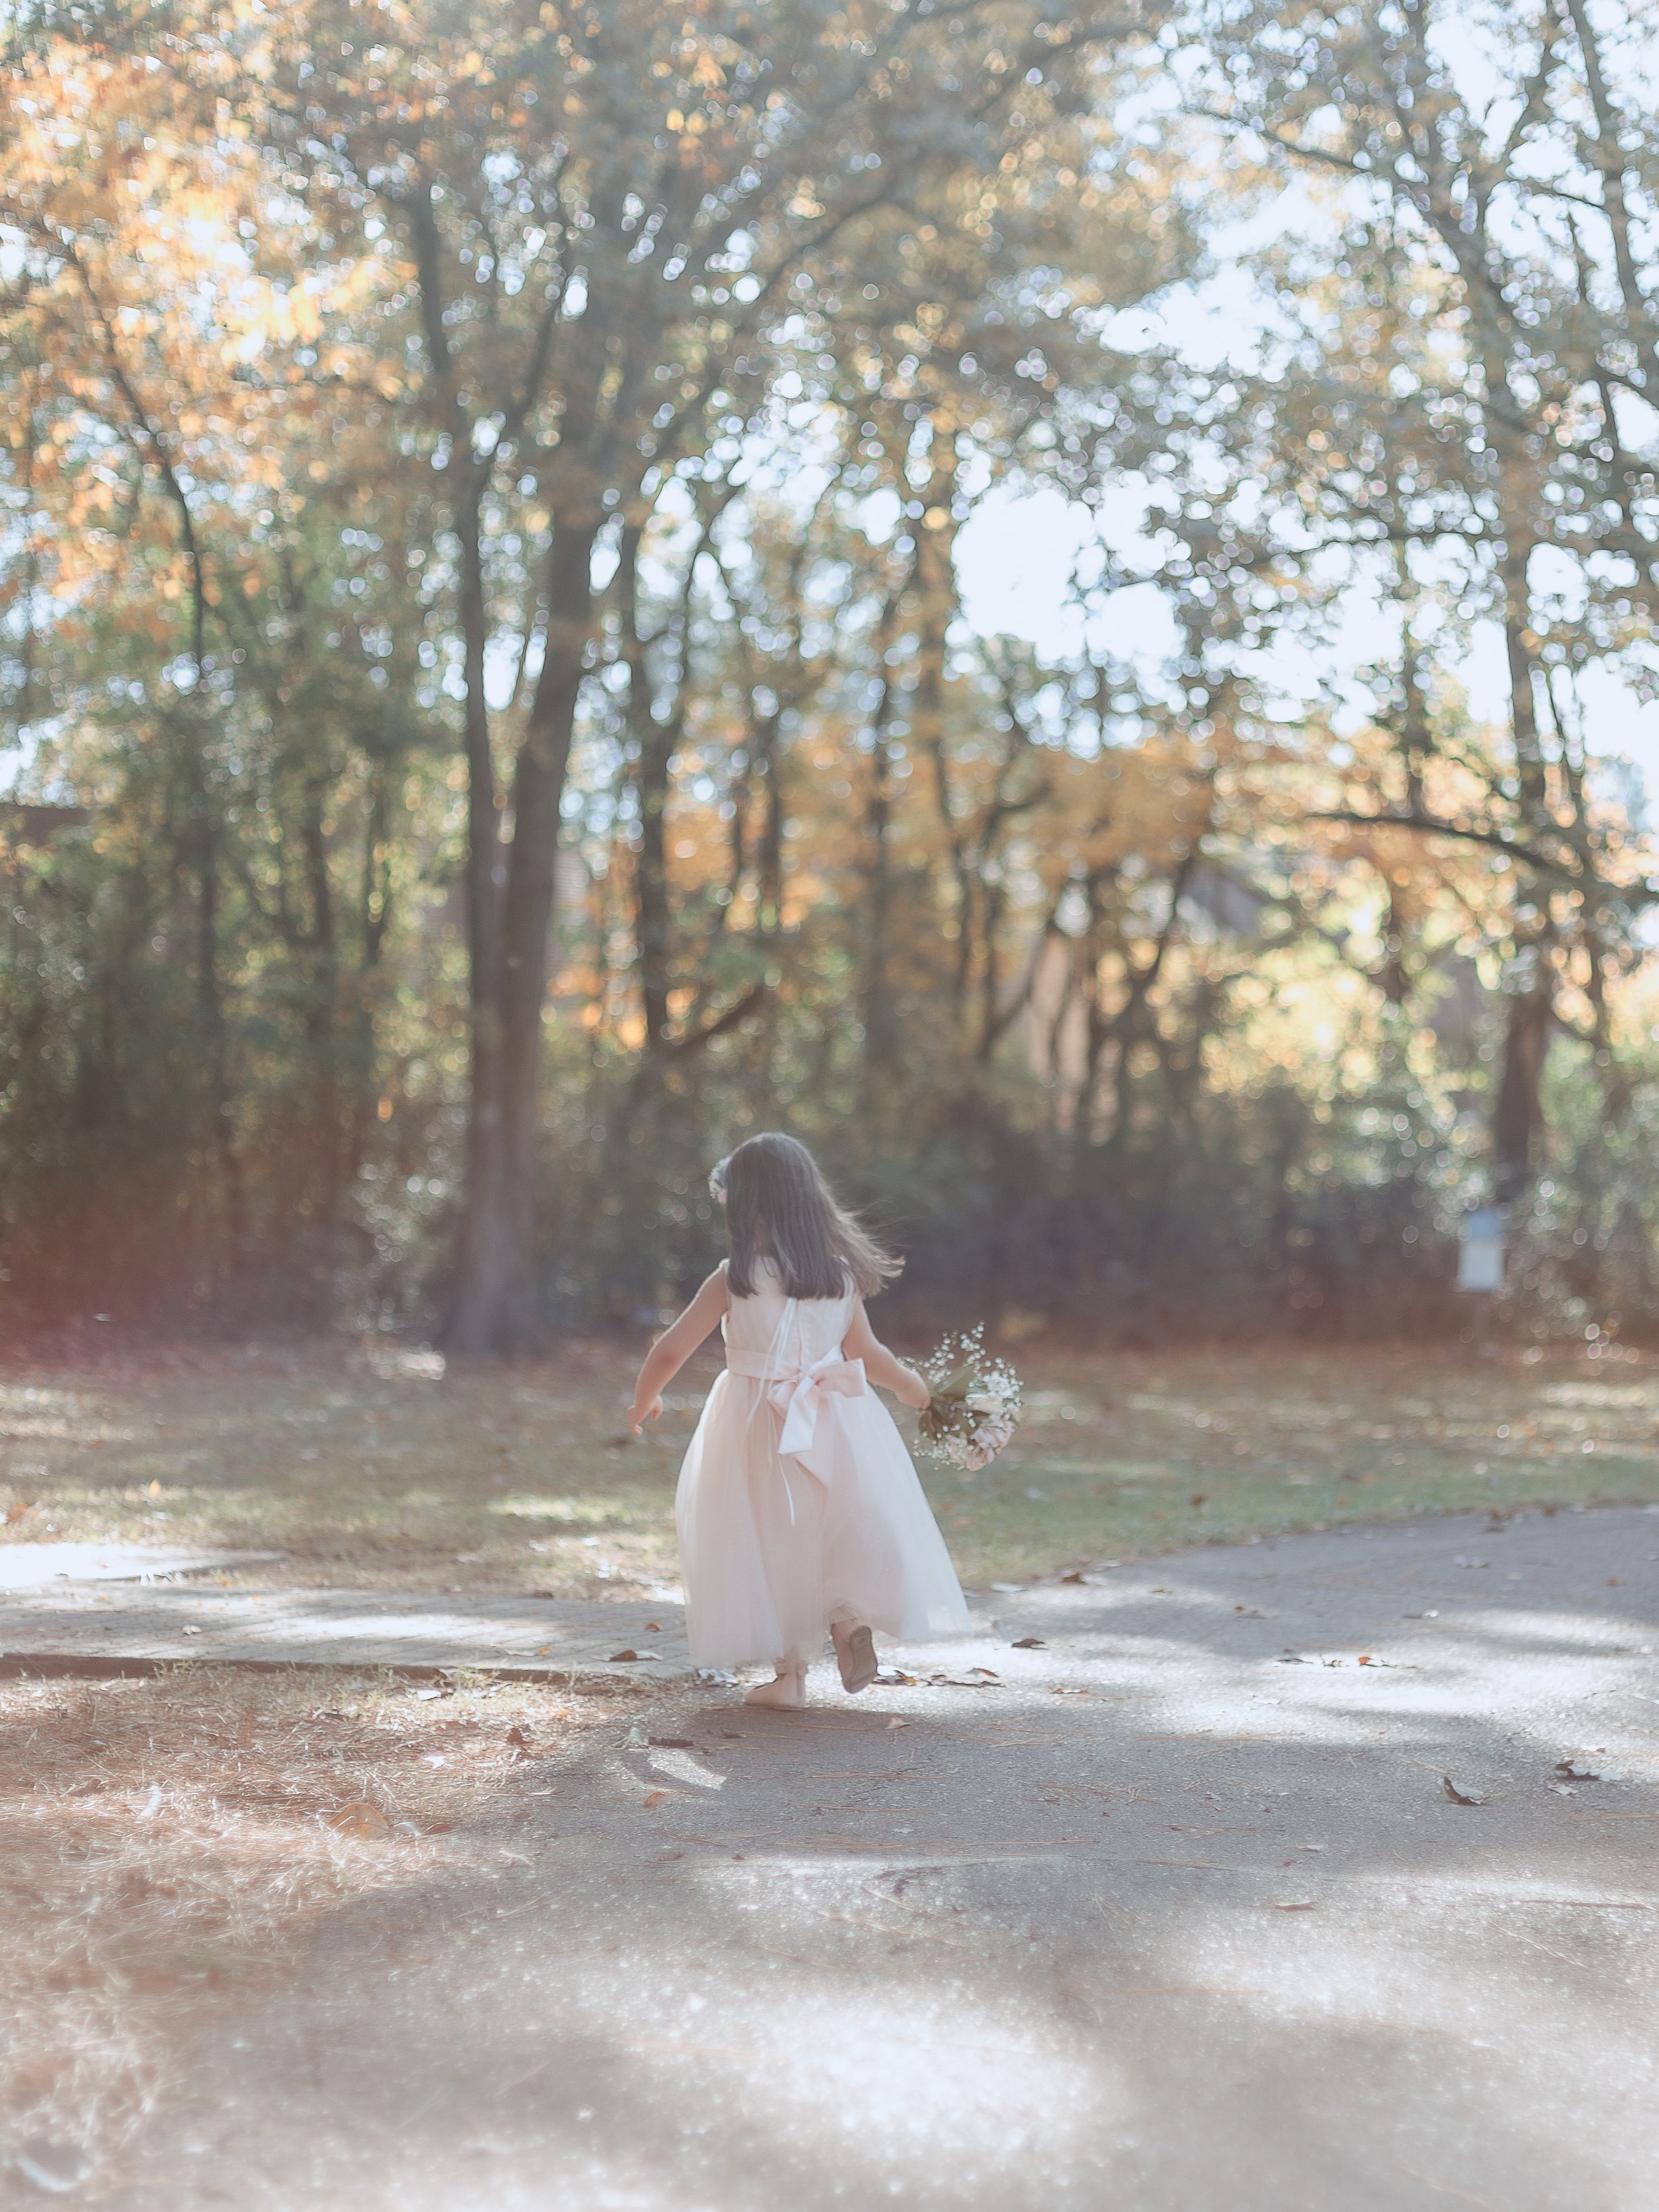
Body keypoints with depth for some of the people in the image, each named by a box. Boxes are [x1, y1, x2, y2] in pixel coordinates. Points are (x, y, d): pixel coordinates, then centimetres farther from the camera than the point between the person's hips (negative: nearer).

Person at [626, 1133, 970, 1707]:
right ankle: (850, 1621, -2)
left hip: (756, 1430, -2)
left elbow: (670, 1352, -7)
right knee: (836, 1528, 20)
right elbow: (868, 1355, 6)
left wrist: (643, 1402, 11)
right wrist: (912, 1386, 25)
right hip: (834, 1424, 3)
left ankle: (789, 1673, 15)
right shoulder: (840, 1275, -3)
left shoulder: (733, 1281, -12)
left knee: (773, 1544, 10)